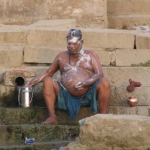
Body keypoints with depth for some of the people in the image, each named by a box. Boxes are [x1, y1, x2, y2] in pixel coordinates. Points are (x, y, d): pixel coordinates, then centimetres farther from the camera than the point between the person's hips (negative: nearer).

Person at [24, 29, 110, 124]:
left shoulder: (91, 55, 12)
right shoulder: (62, 57, 19)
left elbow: (99, 74, -2)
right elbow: (48, 73, 25)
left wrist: (86, 83, -22)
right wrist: (31, 83, 11)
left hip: (88, 95, -2)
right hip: (68, 97, 2)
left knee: (104, 82, -29)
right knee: (47, 81, -17)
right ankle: (52, 117, -21)